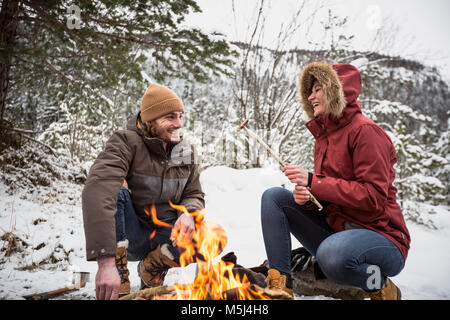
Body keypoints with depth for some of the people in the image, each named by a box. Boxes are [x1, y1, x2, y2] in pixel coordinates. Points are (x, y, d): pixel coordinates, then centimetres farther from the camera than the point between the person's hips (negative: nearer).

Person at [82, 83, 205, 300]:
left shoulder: (186, 153, -1)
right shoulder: (126, 143, -19)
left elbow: (194, 195, 6)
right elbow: (97, 190, -36)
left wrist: (189, 214, -23)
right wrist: (105, 261, -48)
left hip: (162, 235, 4)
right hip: (127, 234, -3)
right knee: (116, 186, -31)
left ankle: (153, 266, 4)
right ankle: (118, 285, -23)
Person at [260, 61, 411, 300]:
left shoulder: (365, 130, -13)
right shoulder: (323, 137, 11)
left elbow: (373, 196, -21)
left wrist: (312, 181, -21)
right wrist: (304, 197, -12)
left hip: (382, 238, -7)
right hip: (334, 230, 8)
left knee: (332, 254, -40)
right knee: (273, 196, -3)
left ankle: (381, 287, -5)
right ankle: (280, 284, -7)